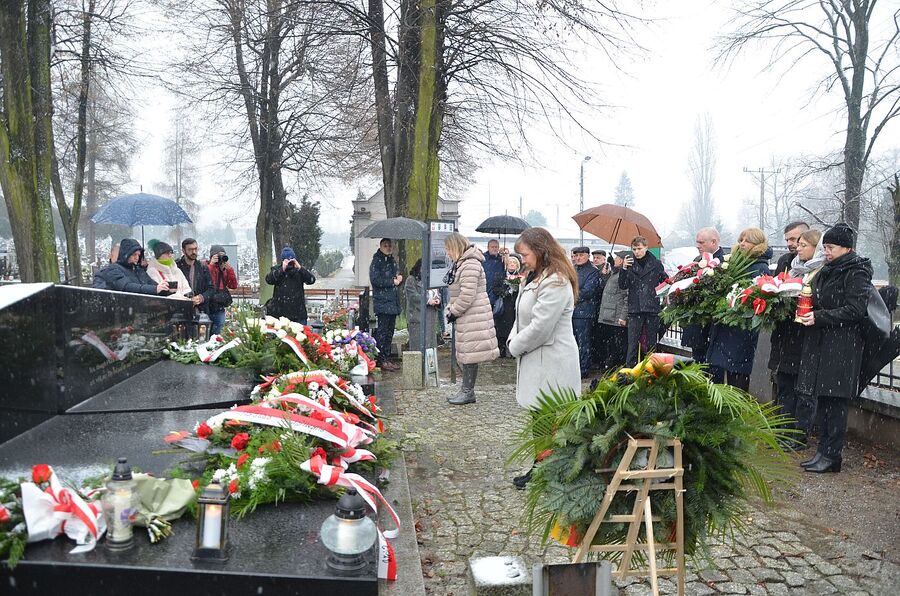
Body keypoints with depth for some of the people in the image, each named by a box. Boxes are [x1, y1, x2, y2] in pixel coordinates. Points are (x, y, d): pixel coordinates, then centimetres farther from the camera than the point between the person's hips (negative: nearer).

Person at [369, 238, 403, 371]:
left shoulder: (392, 261, 18)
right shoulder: (376, 262, -7)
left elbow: (397, 277, 29)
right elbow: (375, 279, -18)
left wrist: (399, 278, 4)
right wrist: (393, 282, -12)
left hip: (393, 302, 8)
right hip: (382, 302, -8)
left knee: (389, 331, 11)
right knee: (382, 331, -6)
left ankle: (386, 358, 18)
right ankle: (380, 360, -2)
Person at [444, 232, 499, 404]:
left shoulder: (470, 265, -17)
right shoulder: (461, 264, 16)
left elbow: (467, 296, -22)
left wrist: (453, 312, -12)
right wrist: (451, 310, 10)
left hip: (473, 317, -10)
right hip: (467, 318, 10)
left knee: (470, 353, -4)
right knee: (466, 353, 13)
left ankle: (468, 392, 4)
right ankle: (466, 389, 20)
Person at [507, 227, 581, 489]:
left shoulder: (555, 283, -17)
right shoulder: (536, 277, 15)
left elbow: (539, 328, -21)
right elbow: (522, 317, 19)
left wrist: (516, 346, -8)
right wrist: (514, 340, 3)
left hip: (551, 361, -10)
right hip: (536, 358, 10)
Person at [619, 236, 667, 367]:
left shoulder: (656, 264, 4)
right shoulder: (629, 264, 5)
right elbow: (623, 286, -1)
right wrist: (624, 268, -13)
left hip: (652, 308, 0)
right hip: (635, 309, 0)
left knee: (651, 343, 8)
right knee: (632, 344, -2)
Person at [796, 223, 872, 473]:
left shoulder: (857, 273, -8)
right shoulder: (827, 271, 16)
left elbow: (856, 310, -16)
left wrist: (819, 317, -18)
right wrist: (807, 311, 6)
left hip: (843, 347, -8)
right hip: (821, 342, 8)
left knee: (835, 400, -4)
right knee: (823, 398, 9)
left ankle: (832, 455, 3)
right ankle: (823, 450, 16)